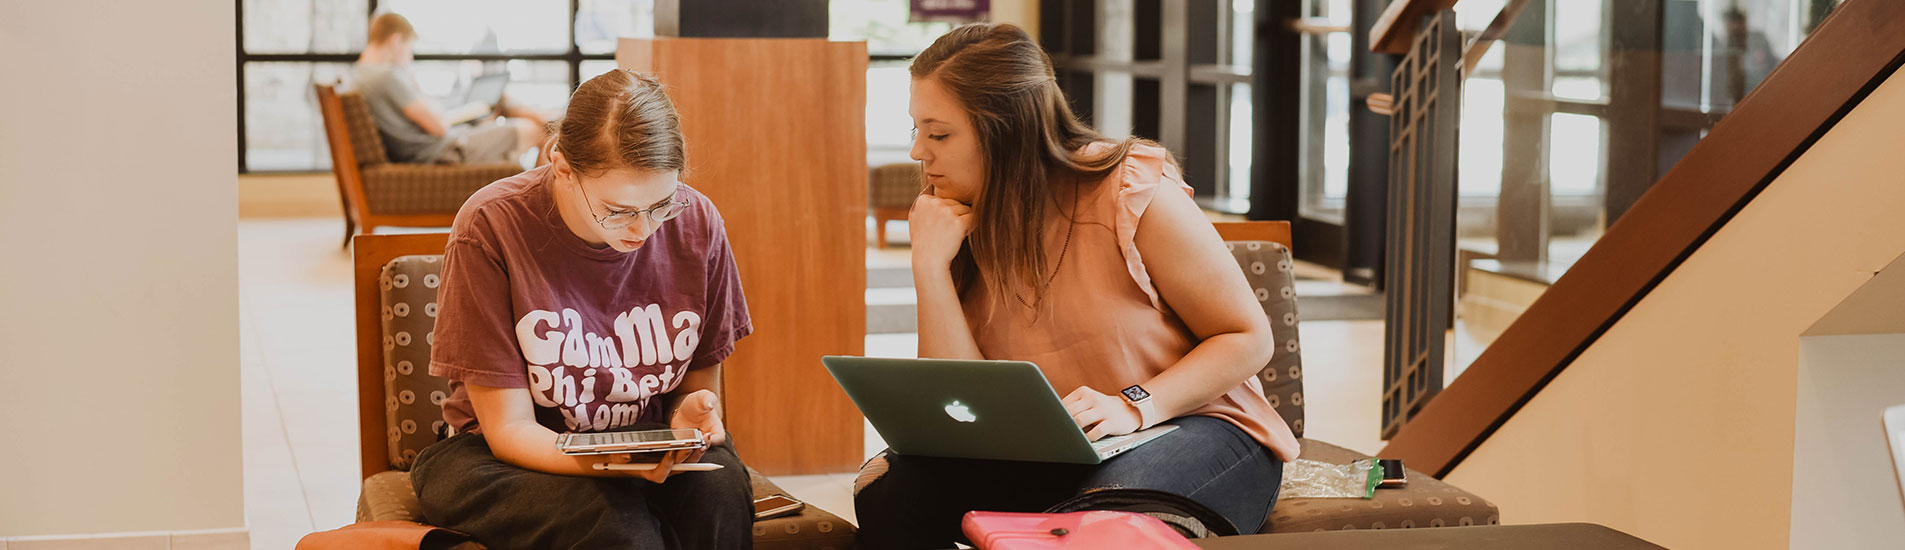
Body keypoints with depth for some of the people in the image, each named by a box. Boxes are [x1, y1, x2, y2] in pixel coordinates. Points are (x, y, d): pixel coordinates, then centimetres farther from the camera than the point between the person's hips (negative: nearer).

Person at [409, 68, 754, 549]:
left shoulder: (696, 223, -9)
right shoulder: (490, 227, -19)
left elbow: (701, 387, 4)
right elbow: (509, 428, -18)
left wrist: (691, 413, -23)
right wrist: (611, 461, -39)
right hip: (499, 458, -2)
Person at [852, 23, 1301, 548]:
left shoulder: (1135, 193, -13)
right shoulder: (962, 226, 3)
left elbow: (1250, 338, -9)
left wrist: (1134, 407, -24)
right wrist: (929, 266, -15)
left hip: (1196, 428, -4)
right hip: (1050, 456, 5)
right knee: (888, 487, -20)